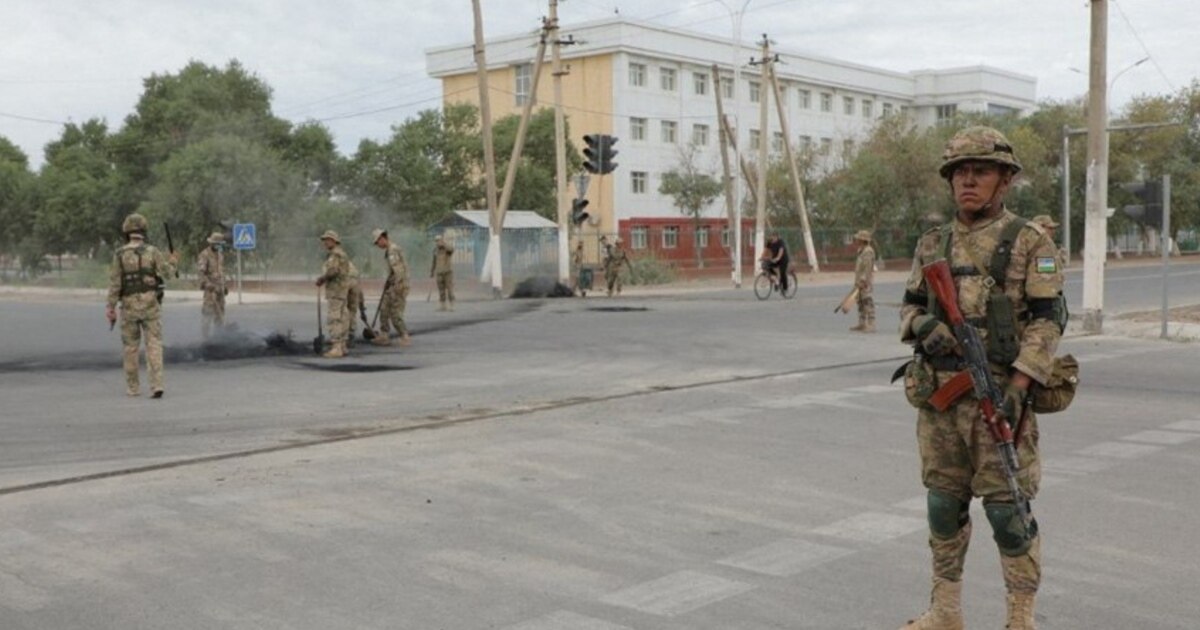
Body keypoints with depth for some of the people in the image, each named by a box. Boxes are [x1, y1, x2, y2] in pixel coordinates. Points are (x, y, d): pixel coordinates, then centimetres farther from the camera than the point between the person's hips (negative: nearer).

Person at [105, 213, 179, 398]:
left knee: (131, 347, 13)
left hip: (129, 306, 1)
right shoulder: (152, 251, -3)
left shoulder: (119, 254, -2)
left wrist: (111, 308, -2)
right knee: (154, 345, -2)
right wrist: (173, 261, 12)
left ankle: (133, 387, 18)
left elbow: (114, 283, -5)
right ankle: (156, 386, -14)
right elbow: (166, 271, -10)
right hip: (151, 305, -1)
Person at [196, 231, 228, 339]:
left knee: (220, 310, 12)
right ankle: (205, 336, -7)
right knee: (208, 311, -10)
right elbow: (200, 272, -19)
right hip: (210, 288, -8)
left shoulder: (220, 254, 14)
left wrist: (225, 285, 19)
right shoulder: (204, 255, -13)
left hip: (220, 287, 8)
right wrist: (209, 285, -27)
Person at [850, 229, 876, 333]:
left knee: (868, 302, -11)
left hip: (866, 281, -11)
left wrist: (863, 281, -24)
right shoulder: (861, 251, 17)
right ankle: (862, 324, 20)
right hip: (860, 281, 11)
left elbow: (868, 268, -21)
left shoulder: (868, 251, -15)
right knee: (861, 303, 14)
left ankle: (871, 325, -12)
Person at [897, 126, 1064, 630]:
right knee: (944, 504, 11)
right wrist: (922, 326, -7)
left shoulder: (1030, 242, -3)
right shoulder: (932, 244, 11)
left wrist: (1016, 388, -18)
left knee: (1008, 508, -2)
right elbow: (910, 306, 17)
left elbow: (1047, 319, -8)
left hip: (1000, 394, -5)